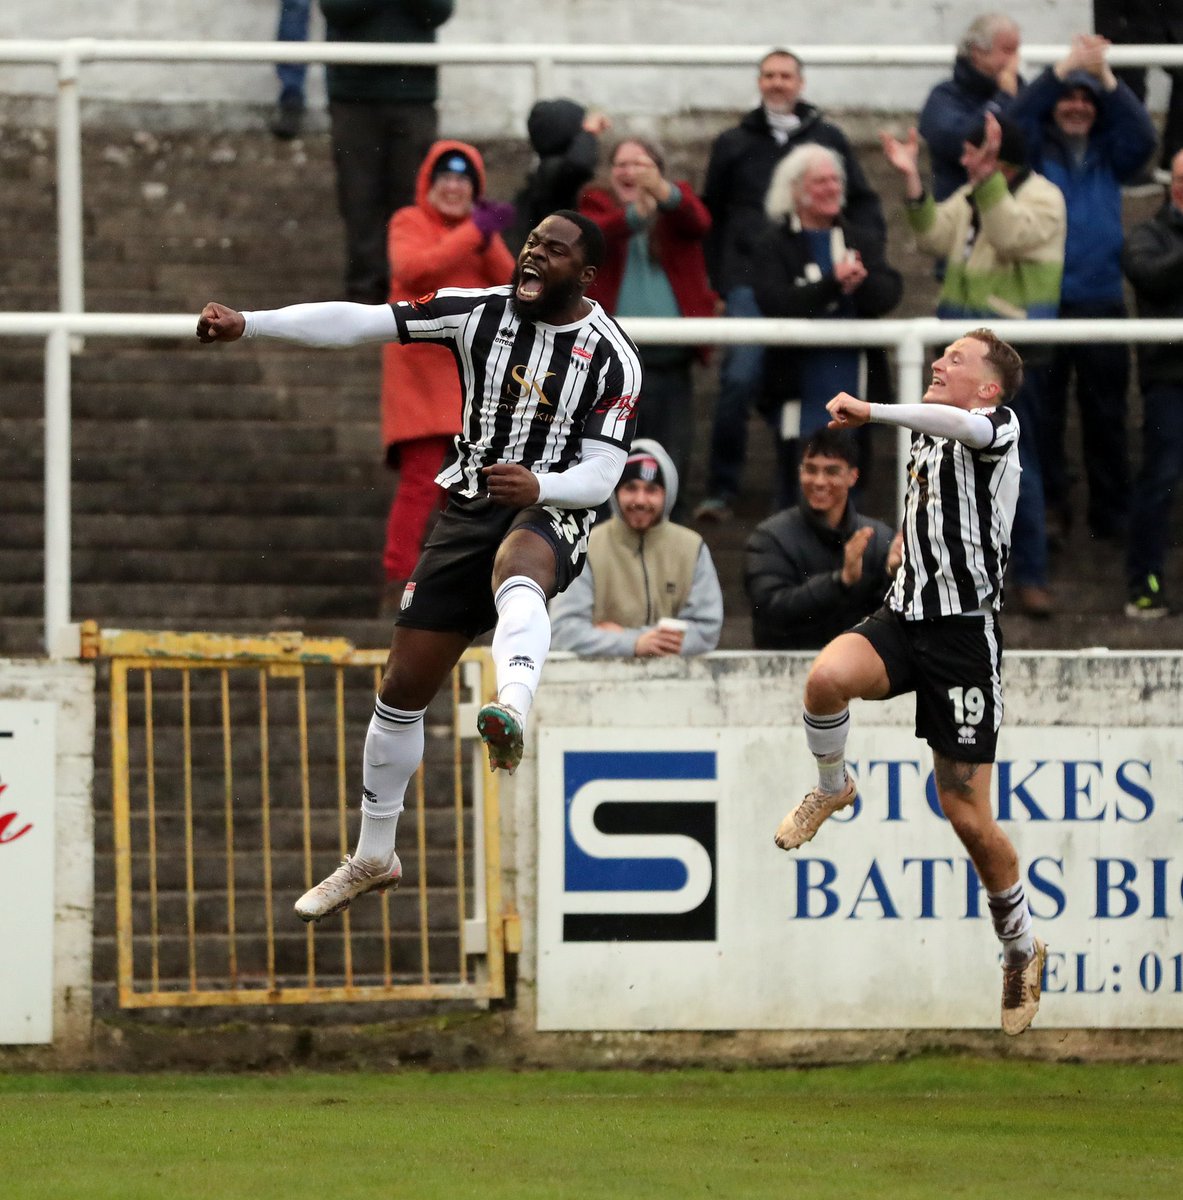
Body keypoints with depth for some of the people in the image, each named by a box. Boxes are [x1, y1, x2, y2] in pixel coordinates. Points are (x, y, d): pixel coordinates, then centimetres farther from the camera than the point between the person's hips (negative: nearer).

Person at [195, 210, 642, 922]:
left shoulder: (611, 356, -8)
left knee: (517, 570, -42)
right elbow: (361, 323, -8)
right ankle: (374, 858, 25)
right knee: (404, 685, 6)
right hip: (469, 510, 4)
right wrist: (246, 325, -17)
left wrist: (540, 487, -35)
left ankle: (512, 712, -71)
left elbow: (601, 475, -12)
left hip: (551, 516, -4)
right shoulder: (482, 311, 0)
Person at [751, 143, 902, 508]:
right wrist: (832, 284, -25)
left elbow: (890, 293, -1)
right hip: (801, 392, -4)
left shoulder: (862, 241, 14)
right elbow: (775, 303, -15)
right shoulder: (773, 245, 0)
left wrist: (860, 282, -22)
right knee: (799, 493, -4)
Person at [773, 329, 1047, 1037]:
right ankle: (833, 789, -1)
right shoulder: (927, 441, 18)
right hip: (906, 617, 6)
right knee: (828, 675, -30)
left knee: (969, 817, -5)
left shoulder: (999, 425, -7)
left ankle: (1022, 947, 16)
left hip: (966, 633, -6)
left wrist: (873, 411, -36)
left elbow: (971, 425, -33)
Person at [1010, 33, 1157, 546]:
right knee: (1043, 412, 0)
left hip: (1101, 299, 2)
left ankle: (1112, 511, 14)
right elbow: (1015, 117, -14)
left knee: (1106, 412, 6)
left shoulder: (1109, 152, 10)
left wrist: (1106, 78, -20)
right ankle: (1048, 508, 6)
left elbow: (1144, 136, -8)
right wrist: (1064, 69, -25)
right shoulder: (1035, 147, 5)